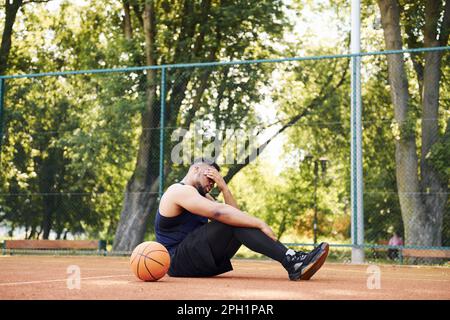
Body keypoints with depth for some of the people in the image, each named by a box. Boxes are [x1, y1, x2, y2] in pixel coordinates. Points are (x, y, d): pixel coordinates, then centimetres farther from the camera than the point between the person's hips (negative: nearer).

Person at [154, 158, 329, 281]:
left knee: (240, 219, -3)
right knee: (232, 221, -23)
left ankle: (292, 258, -18)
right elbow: (219, 212, -24)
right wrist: (260, 224, -26)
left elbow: (233, 210, 12)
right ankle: (291, 262, -33)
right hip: (179, 262, -9)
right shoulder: (180, 190, -10)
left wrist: (223, 186, 2)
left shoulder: (201, 196, 23)